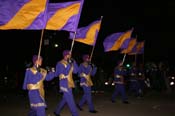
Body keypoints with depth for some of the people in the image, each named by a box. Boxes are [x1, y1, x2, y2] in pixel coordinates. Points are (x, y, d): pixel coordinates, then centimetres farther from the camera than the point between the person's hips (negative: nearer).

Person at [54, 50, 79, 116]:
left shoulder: (70, 63, 11)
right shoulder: (60, 64, -10)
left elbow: (75, 71, 2)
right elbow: (64, 73, -20)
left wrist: (74, 62, -8)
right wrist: (69, 65, -25)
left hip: (69, 84, 8)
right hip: (65, 84, -8)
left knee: (65, 99, 18)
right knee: (70, 101, -7)